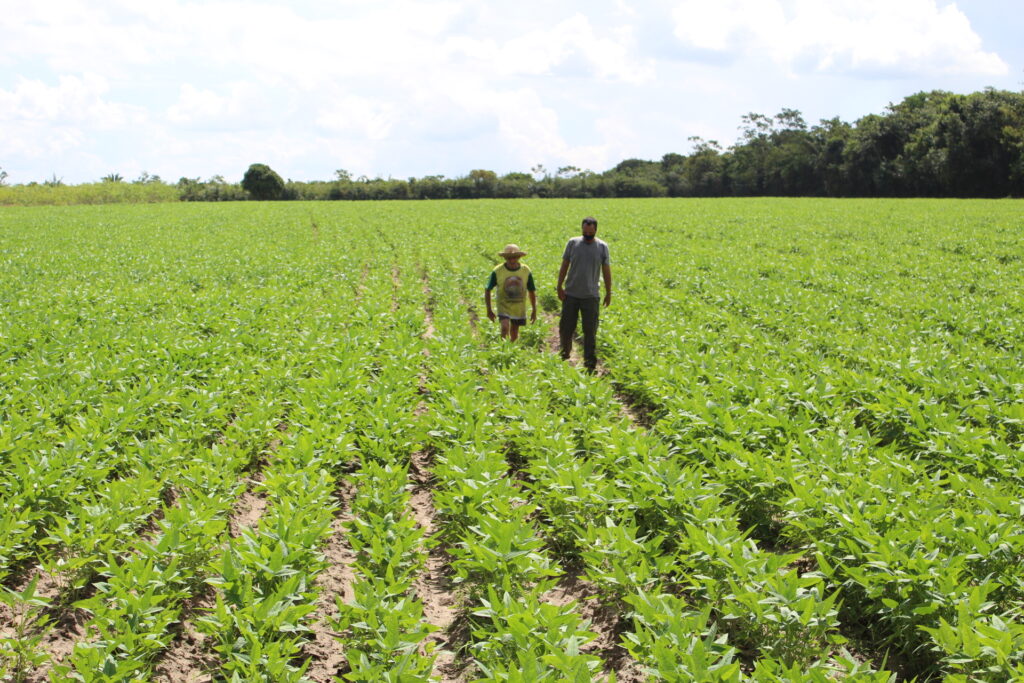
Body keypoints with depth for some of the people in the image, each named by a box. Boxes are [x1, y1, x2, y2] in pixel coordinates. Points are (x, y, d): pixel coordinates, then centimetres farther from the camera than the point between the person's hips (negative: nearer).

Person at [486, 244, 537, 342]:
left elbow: (532, 292, 7)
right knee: (505, 327, -24)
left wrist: (534, 310, 8)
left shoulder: (526, 271, -5)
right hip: (504, 307, -2)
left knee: (514, 335, 9)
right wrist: (489, 310, 1)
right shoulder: (497, 271, -11)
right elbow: (487, 290, 0)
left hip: (519, 309, 2)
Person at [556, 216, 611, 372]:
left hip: (591, 296, -1)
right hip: (571, 294, 1)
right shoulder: (573, 243, 2)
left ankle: (590, 363, 11)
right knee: (566, 327, 6)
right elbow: (564, 266, 7)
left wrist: (608, 293, 5)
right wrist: (559, 287, 2)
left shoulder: (602, 247, 0)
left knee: (590, 331, 2)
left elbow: (606, 271, 6)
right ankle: (564, 357, 23)